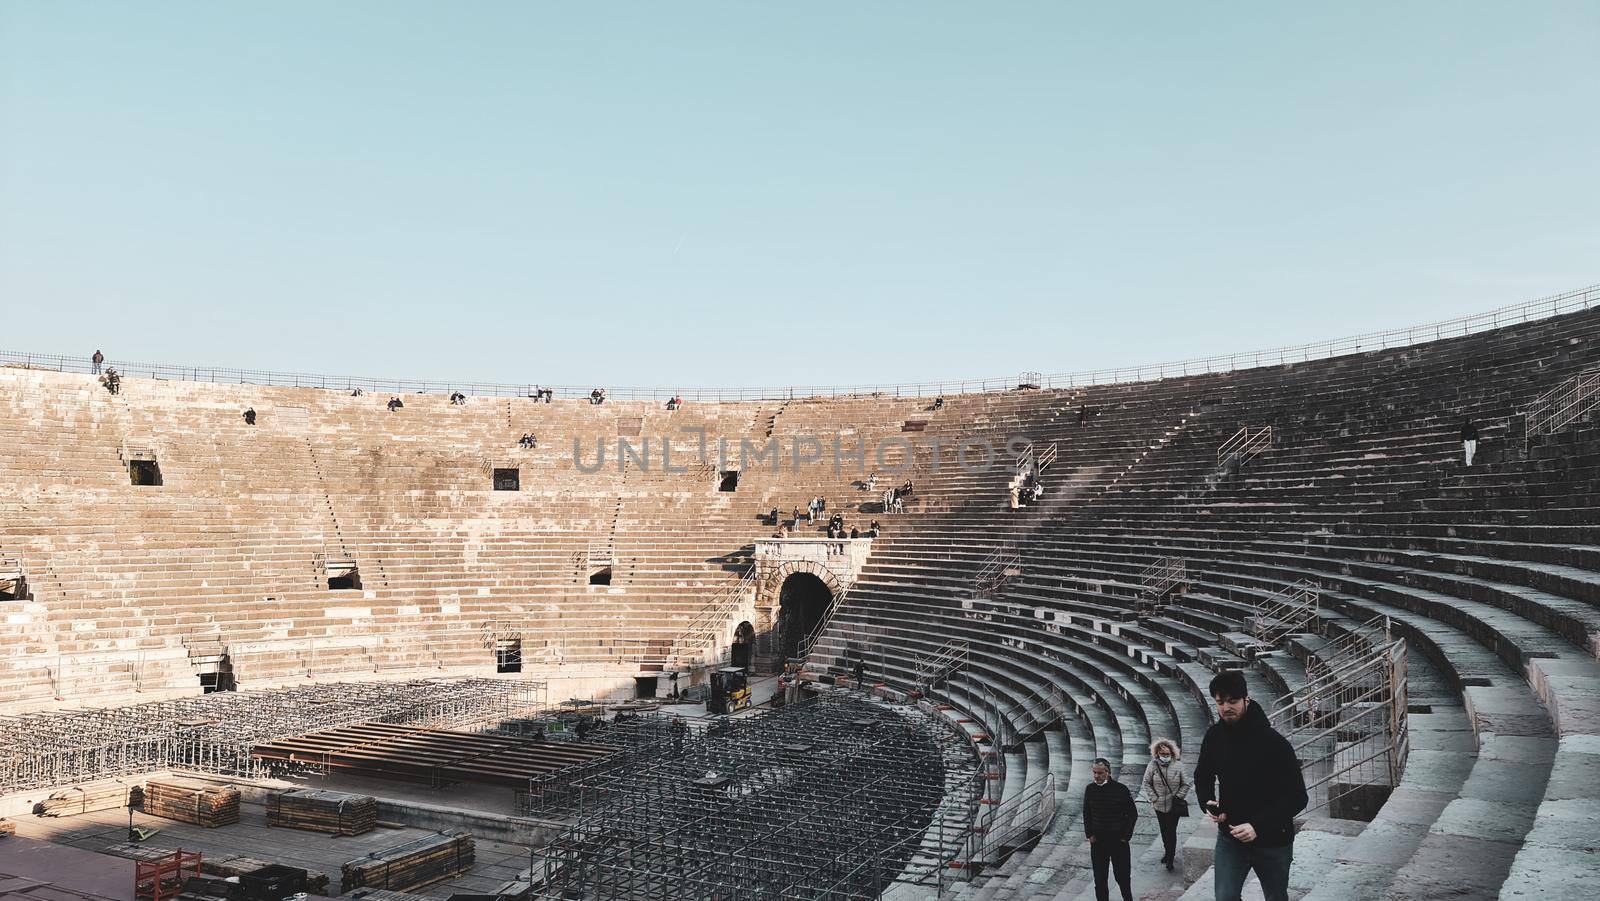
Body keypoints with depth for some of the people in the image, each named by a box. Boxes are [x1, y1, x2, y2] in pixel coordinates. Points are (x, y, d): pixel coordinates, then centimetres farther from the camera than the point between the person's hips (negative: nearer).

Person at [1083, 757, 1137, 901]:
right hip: (1097, 841, 3)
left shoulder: (1121, 789, -12)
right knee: (1099, 878, 8)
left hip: (1118, 841, -3)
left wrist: (1126, 836, -6)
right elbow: (1086, 814, 10)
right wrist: (1089, 834, 2)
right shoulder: (1090, 789, -2)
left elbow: (1133, 814, -4)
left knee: (1122, 875, 8)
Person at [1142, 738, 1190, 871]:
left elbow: (1185, 785, 0)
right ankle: (1168, 852, 35)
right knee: (1164, 831, 17)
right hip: (1159, 805, 2)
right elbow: (1147, 783, 1)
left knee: (1171, 832, -3)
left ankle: (1170, 858, 6)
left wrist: (1178, 797, -8)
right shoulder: (1152, 765, -7)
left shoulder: (1178, 766, -8)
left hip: (1174, 806, -2)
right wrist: (1153, 798, -6)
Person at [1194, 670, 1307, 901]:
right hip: (1230, 836, 3)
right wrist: (1208, 804, -10)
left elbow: (1297, 797, -20)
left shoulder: (1274, 743, -20)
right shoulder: (1214, 736, -6)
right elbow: (1203, 777, 11)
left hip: (1272, 841, -3)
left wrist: (1259, 826, -29)